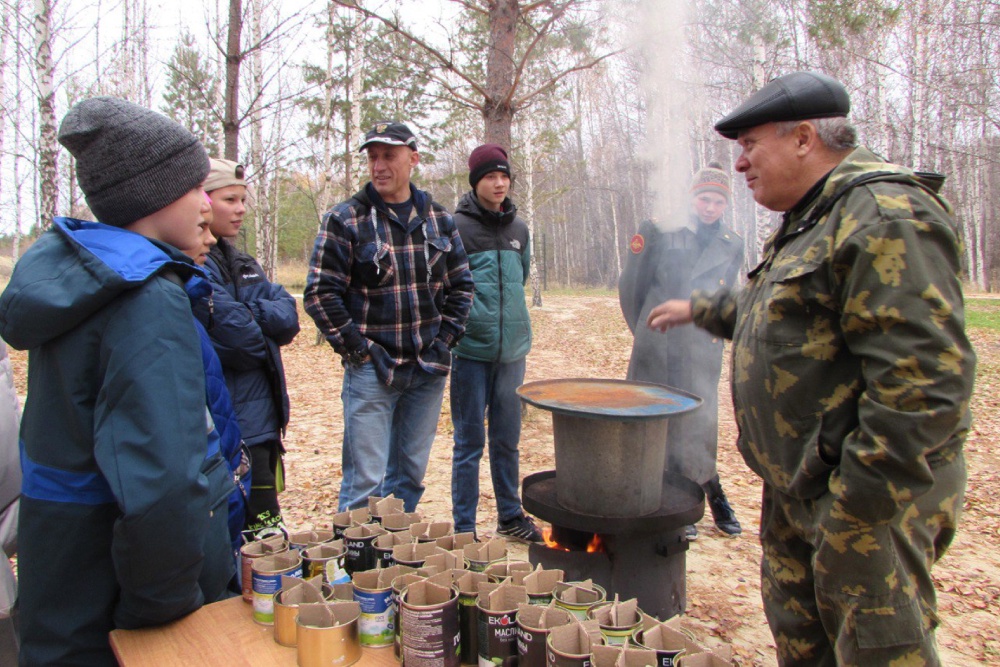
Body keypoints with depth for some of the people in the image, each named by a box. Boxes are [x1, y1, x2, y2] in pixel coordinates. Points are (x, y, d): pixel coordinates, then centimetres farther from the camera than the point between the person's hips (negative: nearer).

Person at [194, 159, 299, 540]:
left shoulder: (241, 263, 15)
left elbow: (288, 318, 3)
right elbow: (237, 340, -20)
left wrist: (246, 311, -13)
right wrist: (268, 327, 0)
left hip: (261, 421, 9)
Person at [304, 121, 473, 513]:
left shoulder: (438, 219, 8)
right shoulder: (345, 220, -4)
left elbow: (461, 284, 14)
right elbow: (320, 293, -7)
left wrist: (445, 338, 3)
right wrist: (357, 348, -11)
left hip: (429, 369, 4)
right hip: (372, 369, -4)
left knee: (411, 476, 14)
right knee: (364, 483, -3)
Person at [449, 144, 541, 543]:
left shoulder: (518, 228, 10)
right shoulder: (457, 226, -6)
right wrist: (474, 319, -9)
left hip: (512, 349, 5)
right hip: (471, 349, -5)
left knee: (507, 439, 16)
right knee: (469, 442, 4)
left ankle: (510, 516, 31)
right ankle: (464, 527, 16)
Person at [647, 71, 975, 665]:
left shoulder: (886, 218, -21)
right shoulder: (814, 221, 15)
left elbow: (925, 380, -28)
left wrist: (856, 504, -27)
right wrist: (699, 309, 37)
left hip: (871, 490, -10)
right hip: (798, 485, 10)